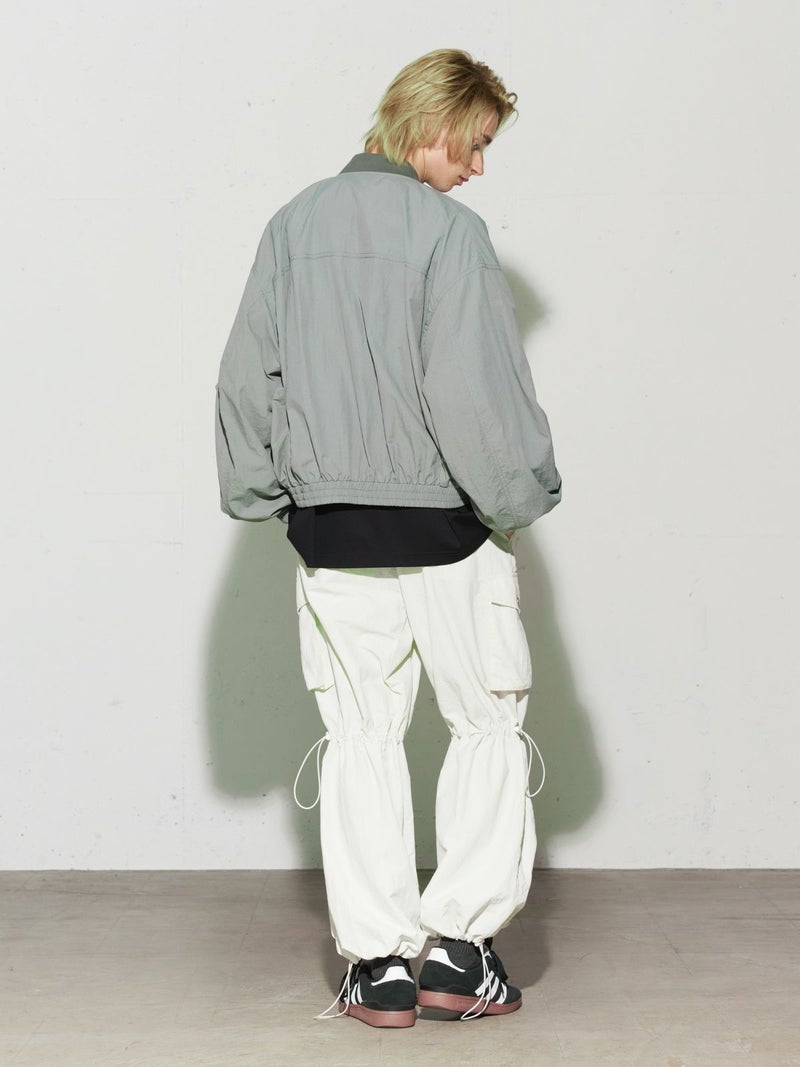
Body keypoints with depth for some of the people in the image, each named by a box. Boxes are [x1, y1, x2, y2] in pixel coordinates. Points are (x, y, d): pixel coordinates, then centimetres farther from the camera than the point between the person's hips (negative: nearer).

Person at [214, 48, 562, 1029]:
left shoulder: (293, 225, 7)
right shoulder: (447, 229, -10)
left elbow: (246, 373, 9)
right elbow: (478, 388, -16)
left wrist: (259, 492, 18)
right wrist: (520, 497, -3)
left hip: (329, 533, 5)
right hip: (445, 528, -4)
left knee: (361, 735, 11)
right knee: (488, 725, 11)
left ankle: (377, 963, 12)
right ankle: (460, 947, 9)